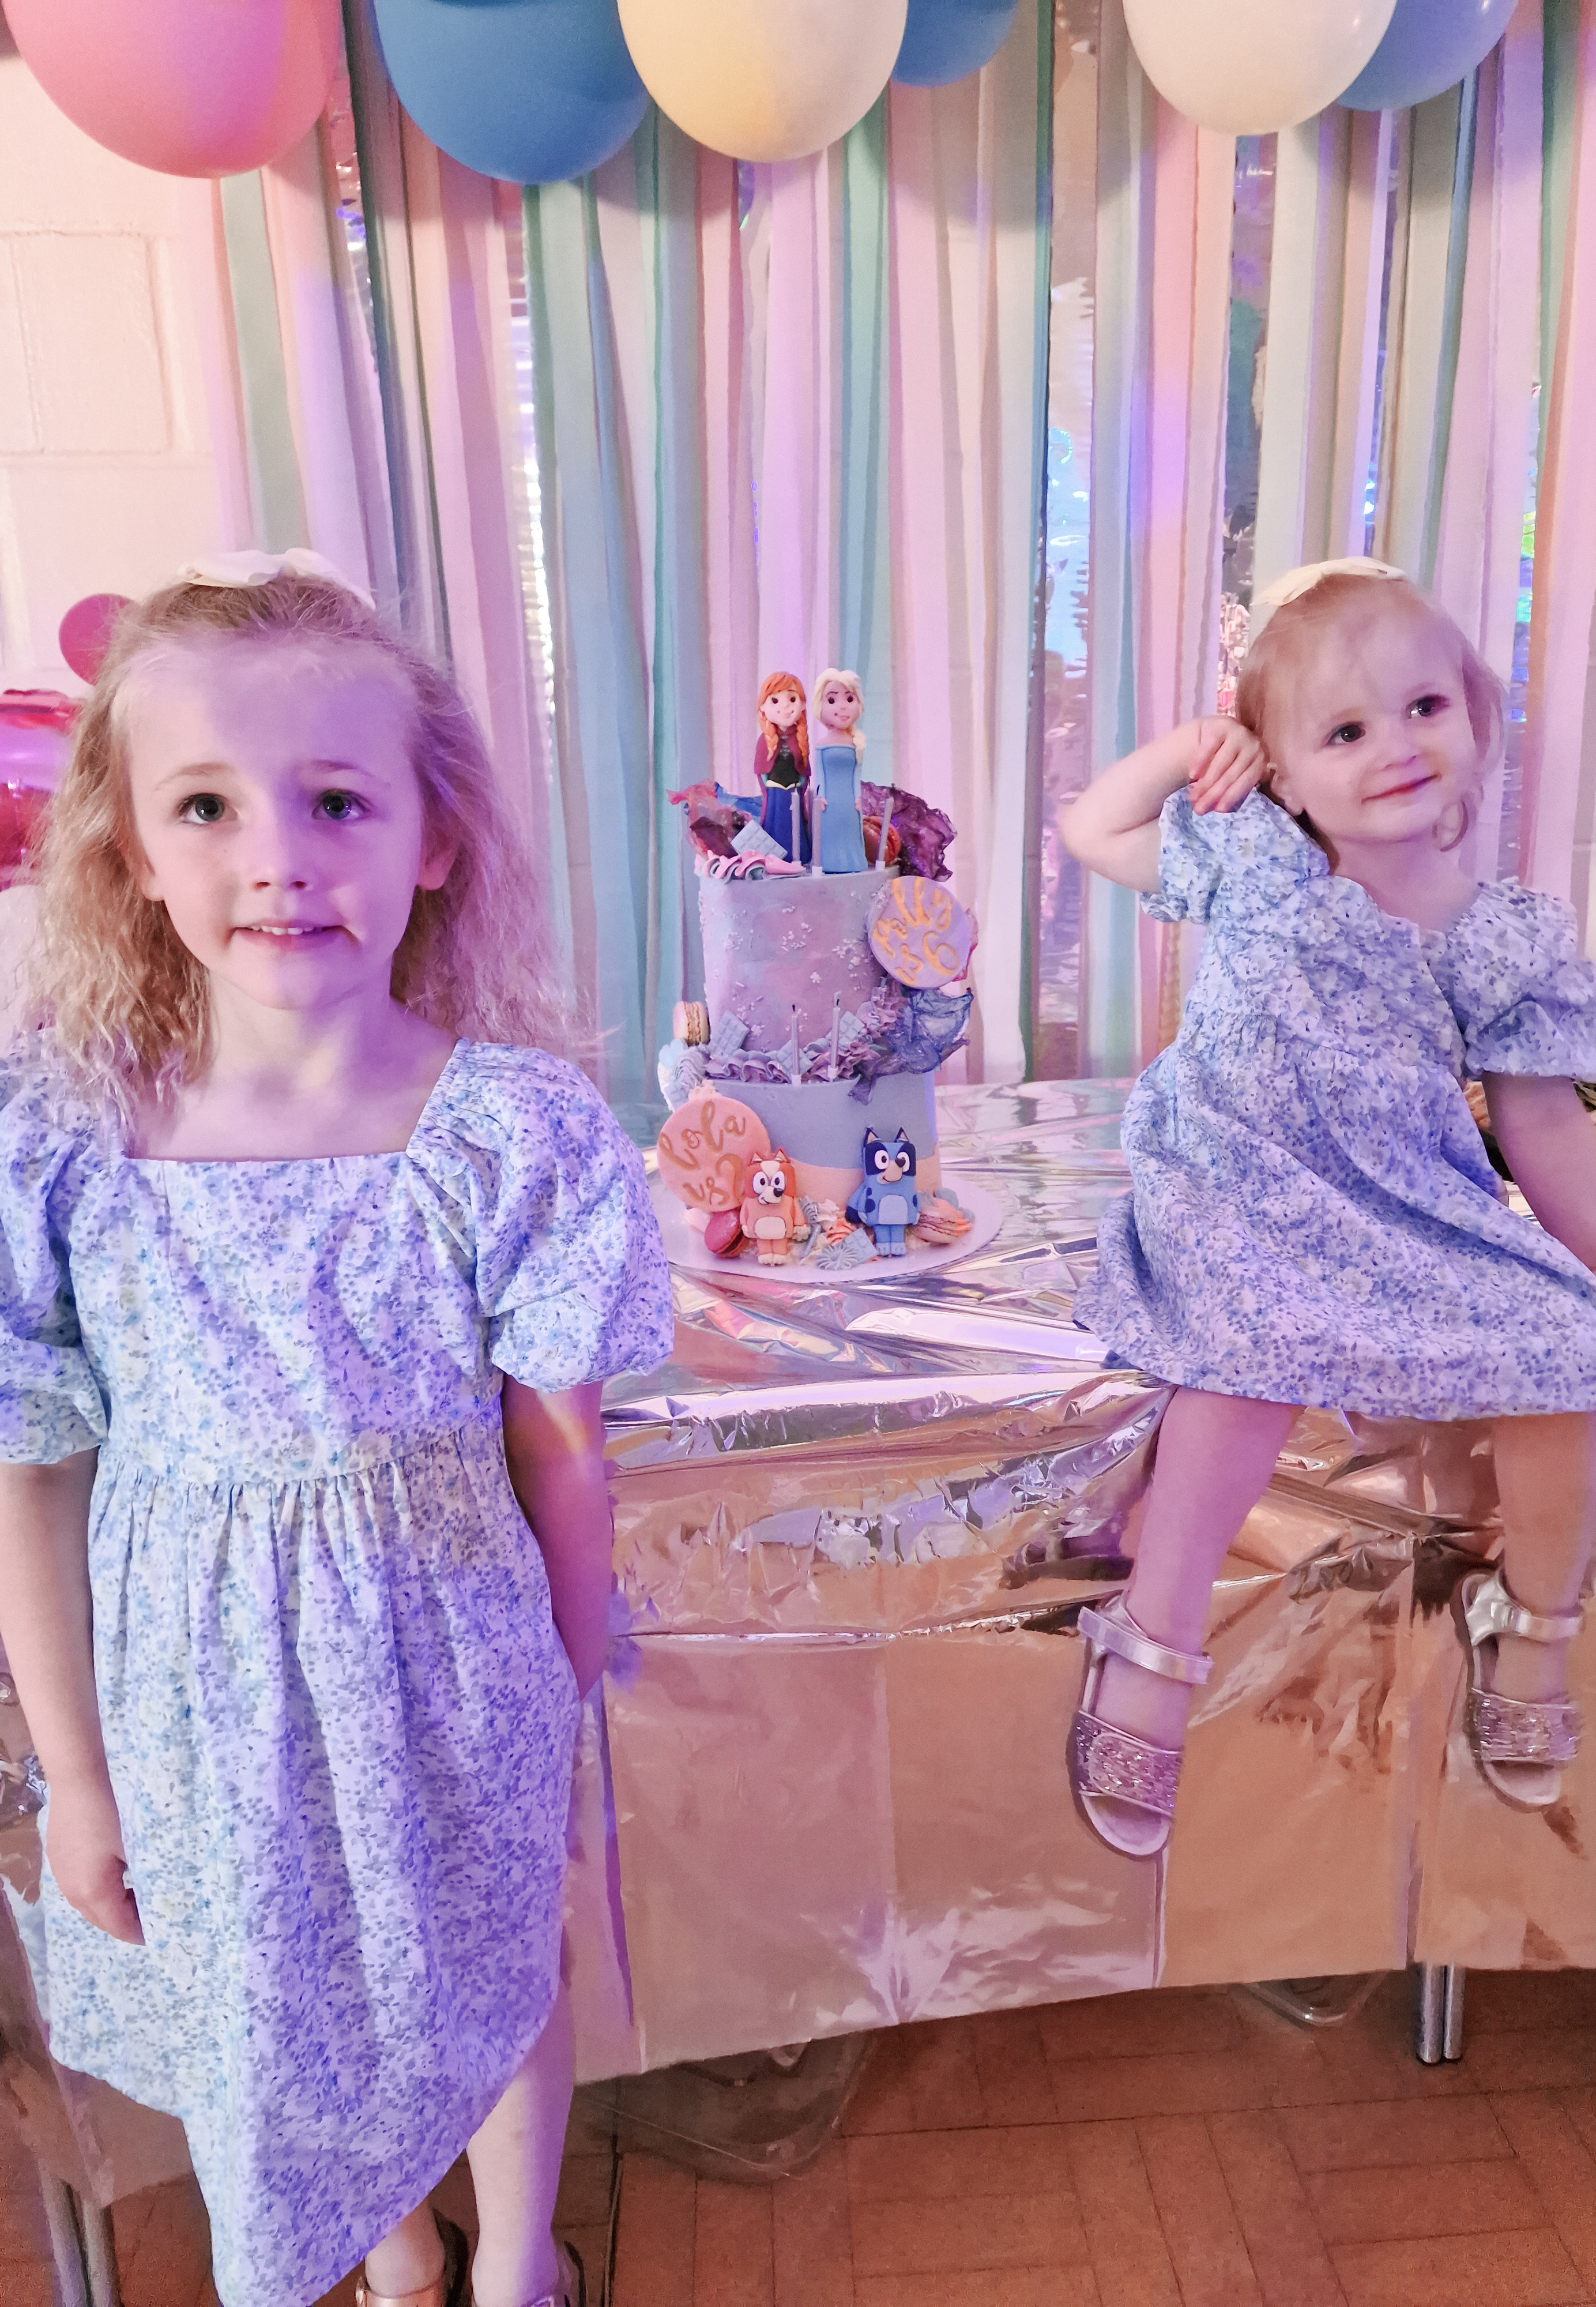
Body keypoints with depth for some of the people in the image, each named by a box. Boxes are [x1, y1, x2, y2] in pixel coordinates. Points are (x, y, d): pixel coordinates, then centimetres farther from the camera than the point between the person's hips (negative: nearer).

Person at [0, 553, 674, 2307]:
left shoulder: (514, 1133, -20)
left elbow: (558, 1452, -9)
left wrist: (564, 1694, 1)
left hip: (448, 1663, -1)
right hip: (197, 1692, 2)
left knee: (492, 1987, 24)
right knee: (271, 2007, 25)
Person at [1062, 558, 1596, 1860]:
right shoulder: (1252, 867, -2)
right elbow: (1089, 831, 11)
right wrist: (1190, 747, 3)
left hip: (1422, 1218, 3)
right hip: (1246, 1203, -2)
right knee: (1259, 1351, -30)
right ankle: (1153, 1653, -16)